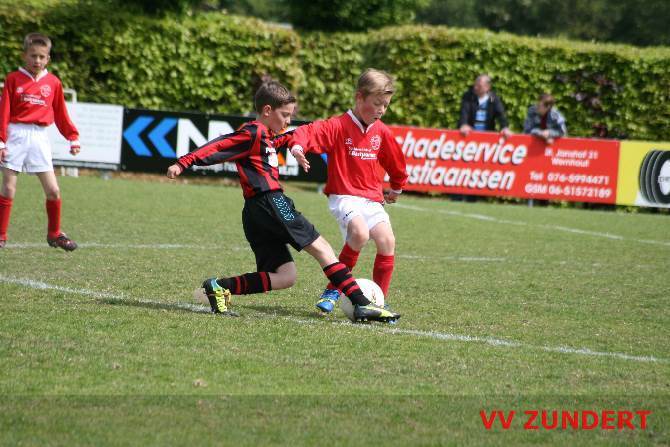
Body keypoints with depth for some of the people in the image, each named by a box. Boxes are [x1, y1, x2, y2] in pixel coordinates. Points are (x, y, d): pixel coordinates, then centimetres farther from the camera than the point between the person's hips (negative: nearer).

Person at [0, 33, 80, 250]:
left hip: (39, 138, 2)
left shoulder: (53, 83, 7)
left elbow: (61, 114, 13)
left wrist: (73, 137, 5)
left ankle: (54, 234, 16)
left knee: (53, 190, -1)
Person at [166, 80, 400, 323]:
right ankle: (362, 304, -9)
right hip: (270, 203, -10)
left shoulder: (266, 138, 23)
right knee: (321, 247, -5)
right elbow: (218, 146, -13)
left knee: (285, 276, 4)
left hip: (255, 213, 10)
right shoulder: (254, 133, -6)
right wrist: (183, 163, -21)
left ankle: (220, 287, -6)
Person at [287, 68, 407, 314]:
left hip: (372, 199, 5)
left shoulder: (381, 132, 8)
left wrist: (396, 188, 38)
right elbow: (308, 132, -21)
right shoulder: (339, 126, -9)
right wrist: (298, 147, -42)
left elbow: (395, 162, 26)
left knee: (387, 241, -14)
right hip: (344, 196, -5)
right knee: (360, 233, -31)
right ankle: (333, 289, -13)